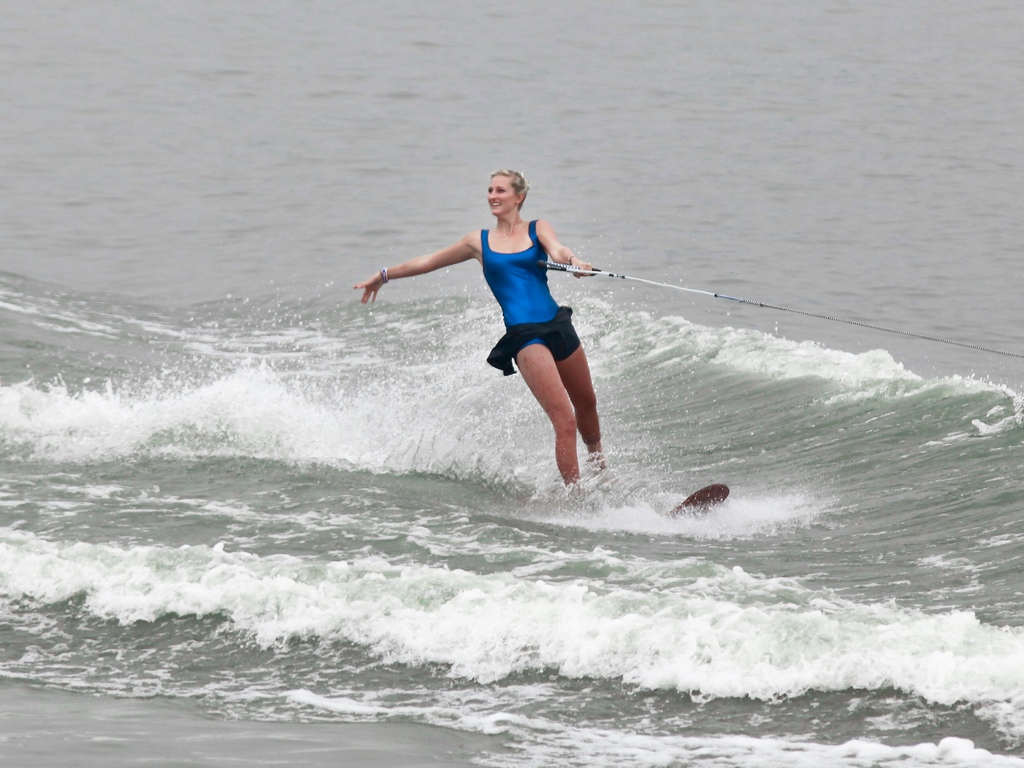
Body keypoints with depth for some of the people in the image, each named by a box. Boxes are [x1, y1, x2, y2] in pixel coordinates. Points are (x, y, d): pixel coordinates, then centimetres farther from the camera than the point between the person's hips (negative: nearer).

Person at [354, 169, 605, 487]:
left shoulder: (538, 230, 9)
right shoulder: (480, 242, 11)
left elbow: (556, 251, -13)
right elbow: (429, 261, 22)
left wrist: (572, 260, -37)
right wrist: (384, 276, 29)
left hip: (558, 325, 2)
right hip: (523, 335, -2)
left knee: (587, 406, 20)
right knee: (564, 421, -16)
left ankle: (599, 465, 48)